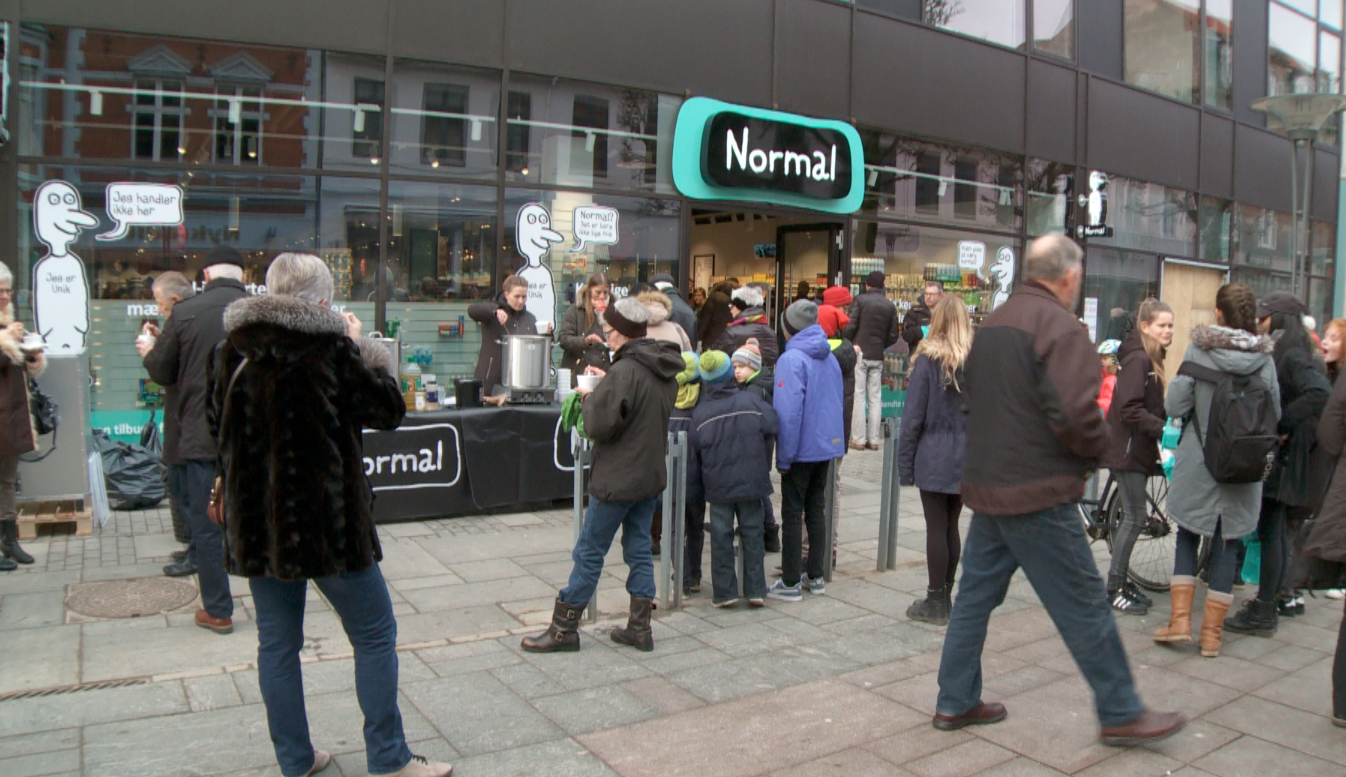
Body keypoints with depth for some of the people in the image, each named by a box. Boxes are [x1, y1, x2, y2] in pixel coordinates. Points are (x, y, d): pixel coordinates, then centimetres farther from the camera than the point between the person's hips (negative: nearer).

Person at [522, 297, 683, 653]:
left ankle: (564, 628, 13)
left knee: (589, 553, 3)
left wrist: (590, 396, -4)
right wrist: (606, 383, 8)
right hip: (651, 475, 8)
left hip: (617, 480, -8)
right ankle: (640, 627, 20)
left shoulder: (624, 371, -21)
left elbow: (599, 425, -23)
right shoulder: (665, 370, 6)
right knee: (639, 550, 15)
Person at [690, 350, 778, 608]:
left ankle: (724, 592, 10)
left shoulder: (699, 413, -3)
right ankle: (756, 590, 13)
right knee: (752, 533, 9)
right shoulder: (752, 401, -5)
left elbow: (694, 452, 1)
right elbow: (770, 431, -3)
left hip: (718, 487, 0)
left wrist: (702, 485, 12)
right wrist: (762, 468, 12)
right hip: (752, 482, 0)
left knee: (721, 536, 7)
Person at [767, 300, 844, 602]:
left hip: (802, 449, -7)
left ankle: (791, 583, 5)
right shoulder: (830, 358, 9)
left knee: (792, 513, 1)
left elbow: (789, 411, -20)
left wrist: (784, 455, -15)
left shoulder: (792, 359, -15)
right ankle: (815, 576, 22)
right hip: (828, 445, 7)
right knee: (816, 509, 16)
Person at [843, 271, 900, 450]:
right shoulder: (890, 306, 7)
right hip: (878, 357, 4)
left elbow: (850, 327, -11)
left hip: (859, 353, -4)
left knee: (858, 396, -1)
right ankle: (873, 439, 8)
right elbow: (893, 336, 7)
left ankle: (859, 439, -1)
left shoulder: (860, 300, -5)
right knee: (875, 398, 7)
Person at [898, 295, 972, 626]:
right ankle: (945, 596, 23)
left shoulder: (928, 360, -9)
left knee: (936, 528, 1)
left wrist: (904, 462, -4)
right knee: (951, 527, 14)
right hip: (967, 460, 5)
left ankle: (935, 603, 9)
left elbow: (913, 415, -9)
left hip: (934, 459, -4)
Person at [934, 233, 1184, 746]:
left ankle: (955, 703, 23)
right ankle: (1120, 714, 18)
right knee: (1084, 607, 4)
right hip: (1037, 493, -8)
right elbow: (1075, 414, -24)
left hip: (985, 486, 8)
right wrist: (1096, 447, -4)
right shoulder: (1061, 326, -15)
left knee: (975, 596, 14)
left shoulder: (992, 324, 12)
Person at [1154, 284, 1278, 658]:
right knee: (1228, 543, 9)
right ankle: (1213, 631, 14)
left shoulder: (1197, 350, -9)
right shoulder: (1264, 359, -3)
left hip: (1198, 462, -1)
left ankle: (1180, 618, 8)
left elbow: (1175, 405, -11)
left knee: (1188, 536, 14)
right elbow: (1274, 414, 1)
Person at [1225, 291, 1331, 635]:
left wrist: (1281, 425, -24)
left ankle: (1263, 613, 1)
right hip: (1272, 456, 9)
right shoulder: (1279, 353, 15)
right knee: (1274, 532, 15)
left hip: (1280, 457, -9)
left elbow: (1320, 392, -30)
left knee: (1271, 532, -5)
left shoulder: (1292, 355, -14)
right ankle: (1270, 601, 25)